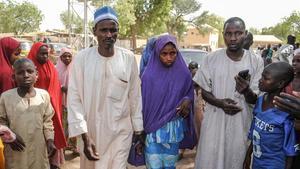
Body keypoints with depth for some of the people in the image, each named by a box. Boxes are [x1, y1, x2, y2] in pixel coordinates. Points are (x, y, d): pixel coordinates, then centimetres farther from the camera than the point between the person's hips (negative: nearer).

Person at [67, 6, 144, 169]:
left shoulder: (129, 58, -6)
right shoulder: (82, 58, -10)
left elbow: (135, 98, 1)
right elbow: (74, 99, -8)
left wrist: (139, 132, 5)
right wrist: (85, 137, -13)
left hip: (121, 132, 0)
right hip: (91, 131, 0)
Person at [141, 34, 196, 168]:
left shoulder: (184, 74, -4)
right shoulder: (149, 75, -10)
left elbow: (190, 93, 11)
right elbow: (142, 103, -5)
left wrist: (187, 100, -13)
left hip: (175, 129, 2)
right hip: (153, 129, -2)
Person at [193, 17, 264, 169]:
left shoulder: (256, 61, -7)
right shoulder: (211, 59, -6)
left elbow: (255, 99, -5)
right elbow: (204, 92, 0)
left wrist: (247, 91, -28)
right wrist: (219, 102, -20)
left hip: (241, 123, 0)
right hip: (214, 120, 0)